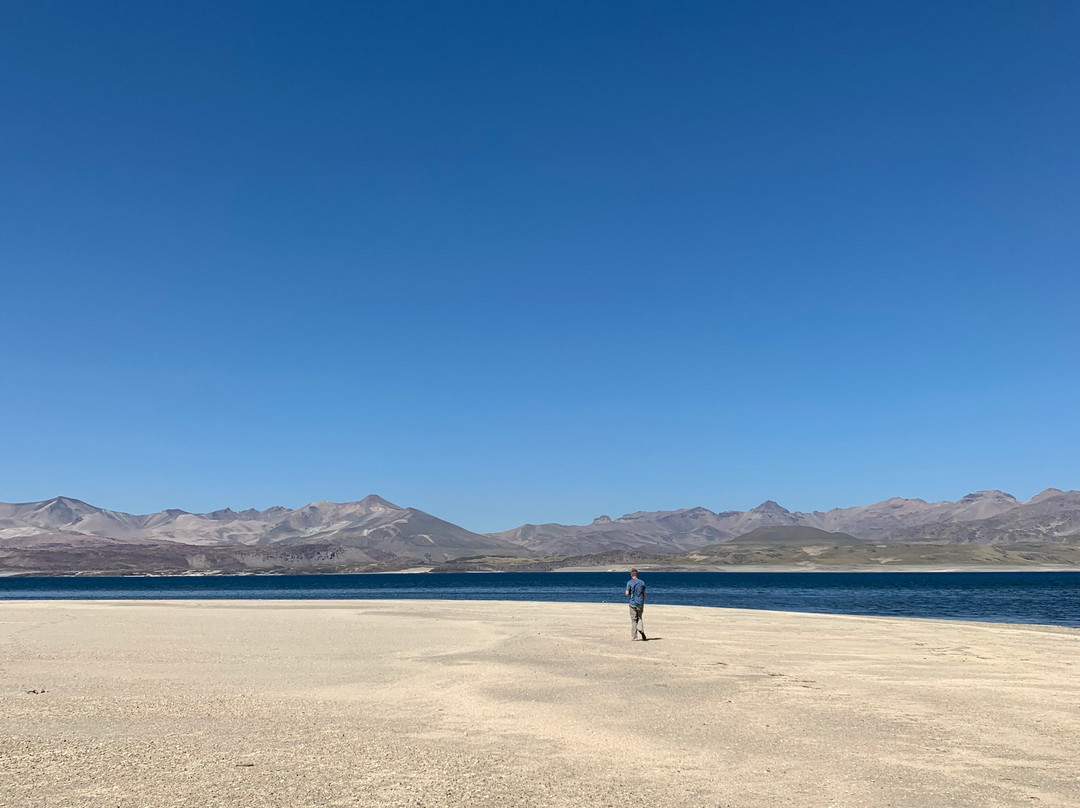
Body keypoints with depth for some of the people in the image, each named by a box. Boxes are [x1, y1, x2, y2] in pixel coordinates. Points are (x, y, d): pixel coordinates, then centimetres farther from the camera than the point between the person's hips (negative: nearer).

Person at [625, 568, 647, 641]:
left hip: (633, 603, -3)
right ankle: (641, 629, -12)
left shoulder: (629, 583, -7)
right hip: (640, 603, 3)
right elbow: (644, 594, 8)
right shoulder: (642, 582, 5)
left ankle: (634, 637, 5)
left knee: (633, 620, 4)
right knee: (639, 618, 16)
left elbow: (627, 593, -8)